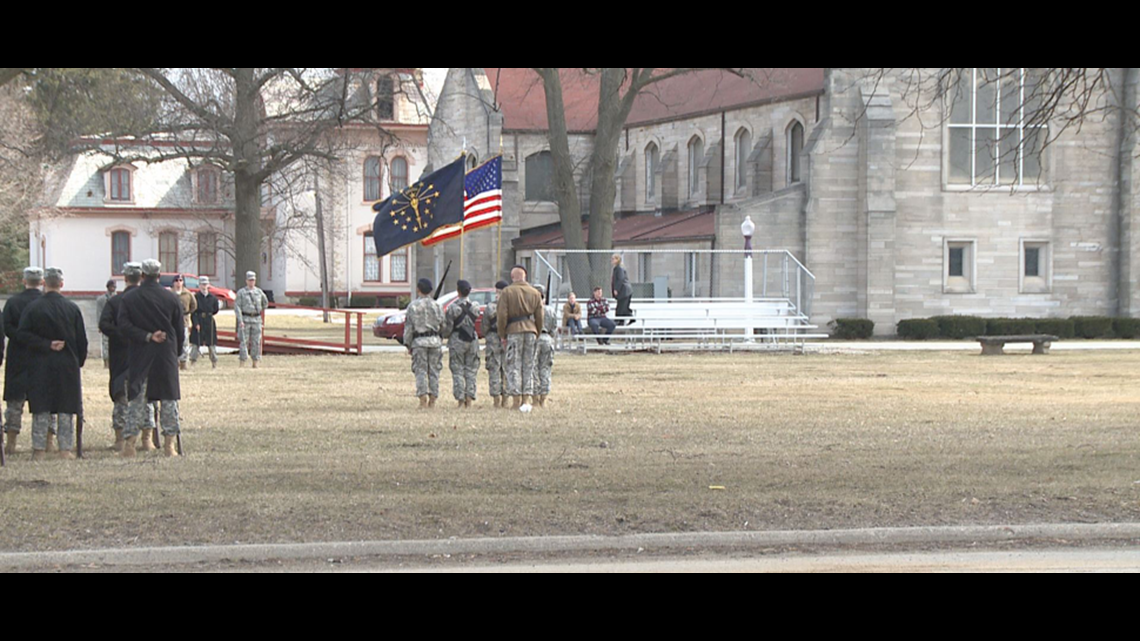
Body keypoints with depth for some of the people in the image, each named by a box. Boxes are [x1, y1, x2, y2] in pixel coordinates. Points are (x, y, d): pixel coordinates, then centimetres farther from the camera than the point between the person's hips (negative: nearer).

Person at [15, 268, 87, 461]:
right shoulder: (72, 308, -2)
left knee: (41, 409, 4)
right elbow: (82, 339, 1)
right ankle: (65, 448, 4)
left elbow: (22, 334, -10)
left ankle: (39, 449, 4)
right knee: (66, 409, 5)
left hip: (41, 365, -1)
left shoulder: (33, 308, -6)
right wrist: (78, 362, 12)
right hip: (68, 365, 1)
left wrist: (46, 345, -7)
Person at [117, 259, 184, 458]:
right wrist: (177, 352, 14)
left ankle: (129, 441, -3)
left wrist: (147, 337, -10)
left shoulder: (129, 298, -1)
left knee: (137, 398, 4)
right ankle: (169, 443, 3)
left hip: (139, 354, 0)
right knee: (169, 397, 6)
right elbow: (179, 330, 3)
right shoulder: (171, 298, -1)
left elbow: (124, 325, -10)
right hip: (166, 354, 0)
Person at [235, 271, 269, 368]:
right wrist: (240, 321, -15)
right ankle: (242, 364, -5)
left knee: (256, 342, 1)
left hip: (256, 320, 3)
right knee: (244, 342, -6)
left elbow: (265, 303, 25)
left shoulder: (259, 292, 8)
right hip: (245, 320, -3)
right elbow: (237, 307, -7)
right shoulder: (241, 292, -2)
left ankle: (255, 363, 6)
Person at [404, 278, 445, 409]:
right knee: (434, 371, 6)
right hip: (435, 340, 2)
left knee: (420, 370, 0)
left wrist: (407, 344, 5)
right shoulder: (437, 306, 2)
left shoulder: (413, 306, -3)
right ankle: (432, 401, 7)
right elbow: (442, 325, 7)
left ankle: (423, 400, -9)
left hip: (419, 340, -2)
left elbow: (408, 327, -3)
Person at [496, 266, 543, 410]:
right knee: (528, 366, 8)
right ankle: (526, 400, 4)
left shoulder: (507, 292, -2)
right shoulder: (535, 293, 10)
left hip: (514, 330, -3)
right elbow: (539, 317, 11)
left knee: (514, 366, 0)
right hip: (531, 331, 3)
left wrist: (502, 334, 5)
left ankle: (516, 401, -4)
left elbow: (502, 315, -5)